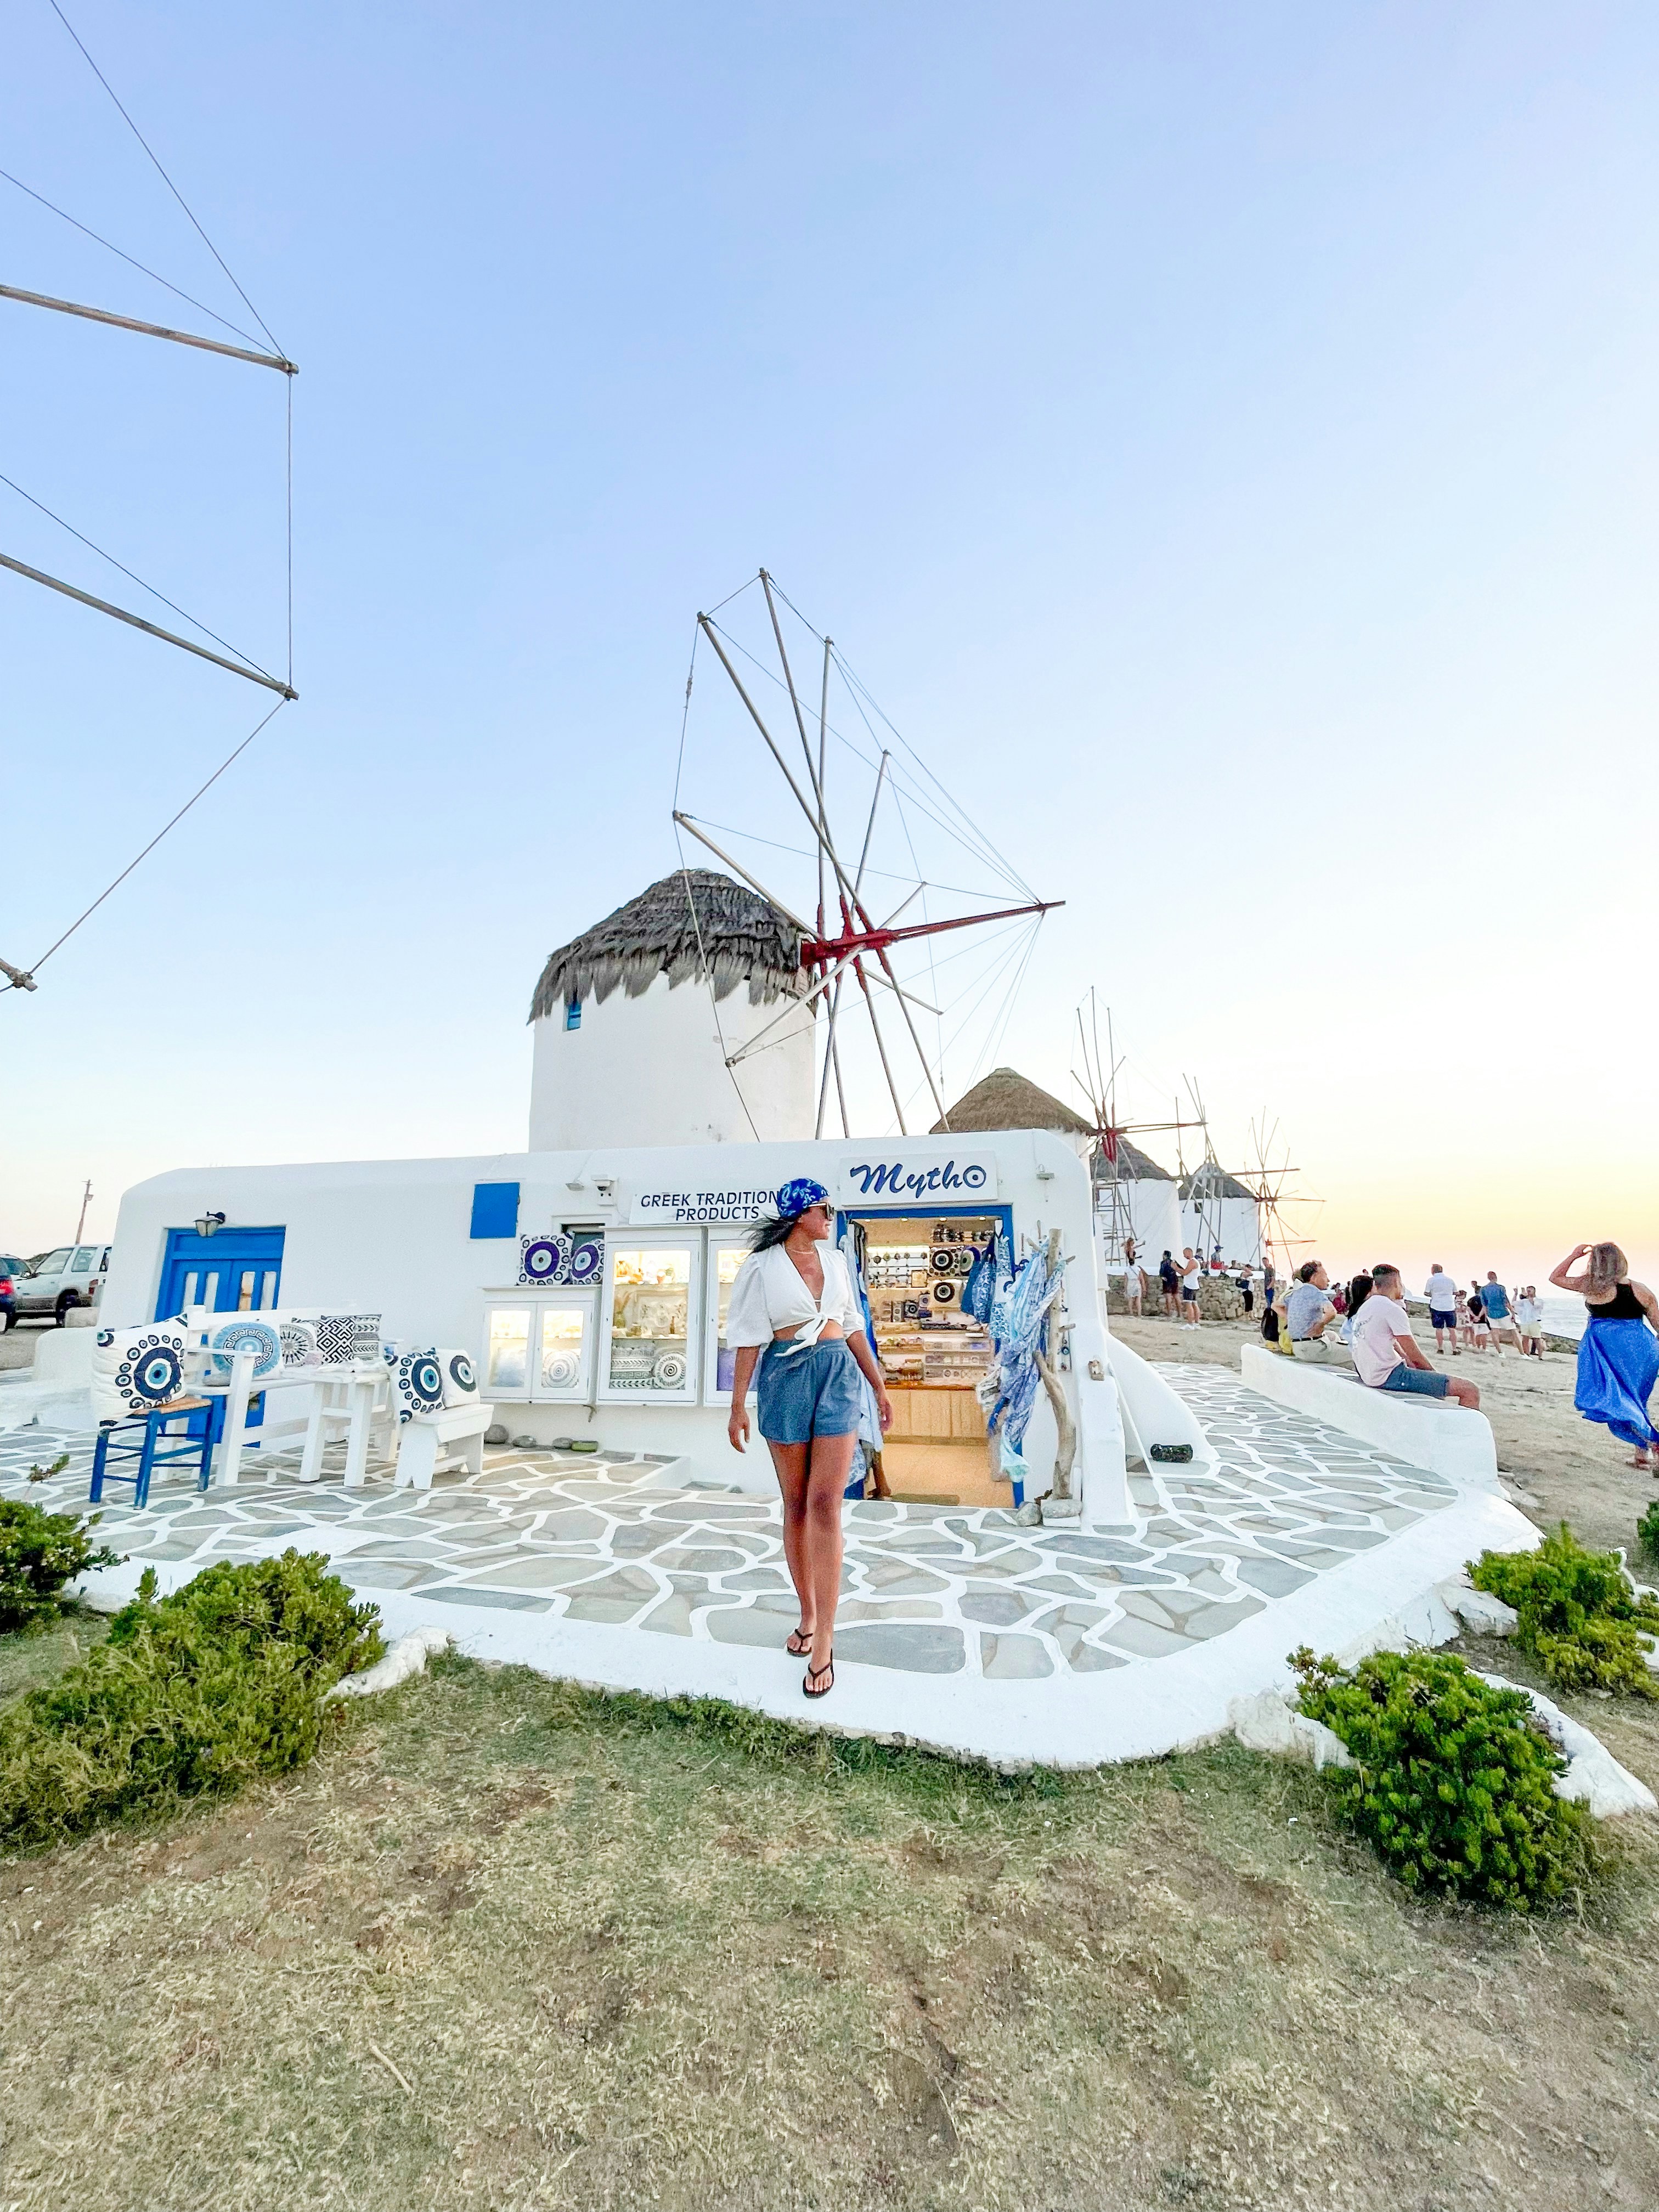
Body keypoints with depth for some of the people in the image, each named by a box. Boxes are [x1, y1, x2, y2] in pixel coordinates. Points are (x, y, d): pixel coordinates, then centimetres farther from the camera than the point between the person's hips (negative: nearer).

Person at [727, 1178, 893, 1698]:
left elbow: (853, 1324, 14)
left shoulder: (833, 1259, 10)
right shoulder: (762, 1266, -3)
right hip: (785, 1379, -2)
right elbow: (749, 1337, -4)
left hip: (839, 1374, 2)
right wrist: (738, 1406, -6)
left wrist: (879, 1386, 15)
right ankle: (808, 1616, 28)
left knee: (825, 1503, -5)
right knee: (796, 1505, 10)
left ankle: (824, 1643, 3)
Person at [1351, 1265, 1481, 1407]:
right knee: (1470, 1391, -8)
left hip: (1366, 1373, 10)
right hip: (1387, 1377, -10)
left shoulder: (1366, 1307, 13)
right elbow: (1415, 1355, -10)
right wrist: (1437, 1374, 6)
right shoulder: (1393, 1310, -14)